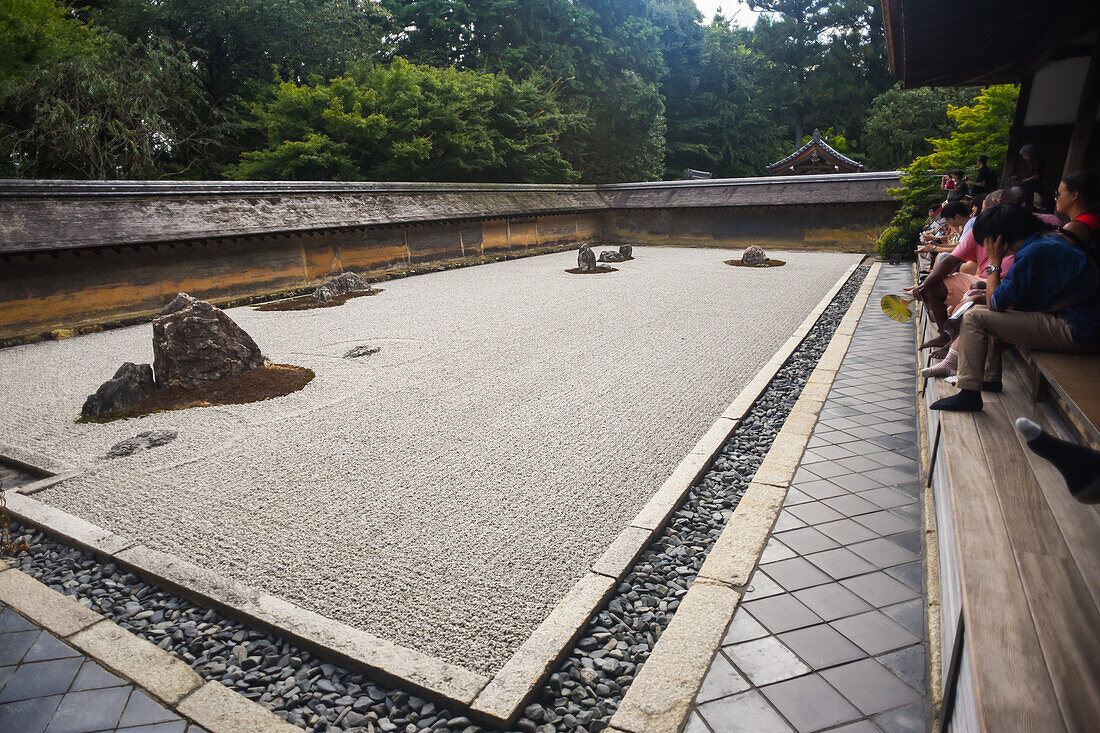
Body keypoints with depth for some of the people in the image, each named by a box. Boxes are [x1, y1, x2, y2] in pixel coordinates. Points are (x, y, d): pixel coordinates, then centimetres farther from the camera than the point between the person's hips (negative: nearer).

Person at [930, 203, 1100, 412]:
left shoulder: (1034, 252, -18)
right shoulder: (1049, 239, 11)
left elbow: (996, 303, -14)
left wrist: (994, 262, -5)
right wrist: (988, 296, 10)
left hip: (1078, 333, -10)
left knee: (974, 317, -14)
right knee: (988, 314, 20)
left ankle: (969, 394, -13)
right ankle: (991, 377, 25)